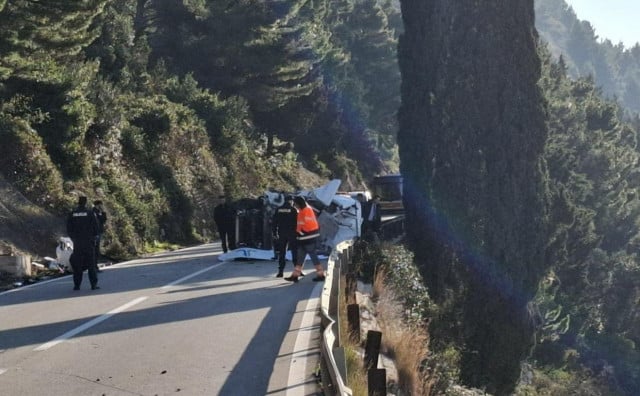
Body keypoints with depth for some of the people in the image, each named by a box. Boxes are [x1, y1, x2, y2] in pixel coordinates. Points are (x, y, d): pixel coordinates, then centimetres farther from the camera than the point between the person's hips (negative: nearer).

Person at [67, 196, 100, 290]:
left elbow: (68, 228, 4)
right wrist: (94, 236, 10)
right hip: (88, 241, -2)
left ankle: (77, 285, 2)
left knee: (77, 264, 5)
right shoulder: (90, 212, -5)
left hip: (77, 241, 2)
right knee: (91, 263, 1)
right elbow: (95, 226, -4)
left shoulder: (72, 213, 3)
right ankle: (94, 284, -3)